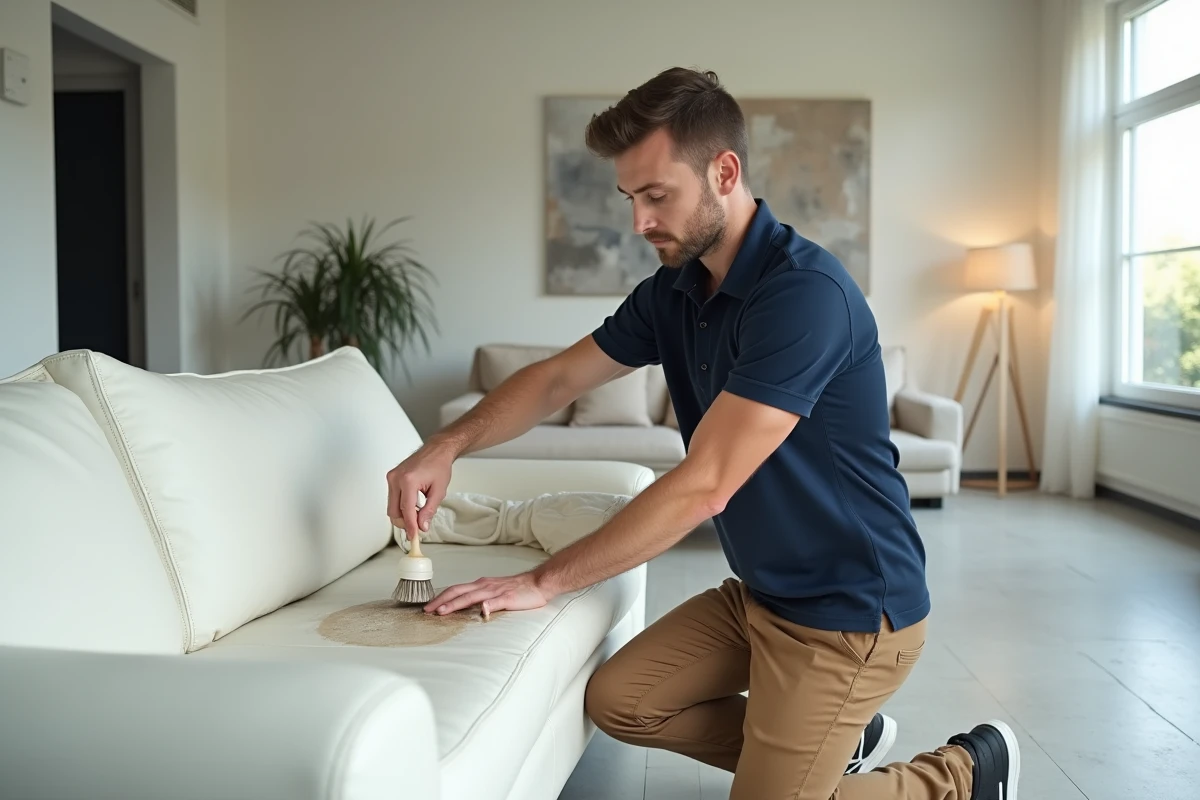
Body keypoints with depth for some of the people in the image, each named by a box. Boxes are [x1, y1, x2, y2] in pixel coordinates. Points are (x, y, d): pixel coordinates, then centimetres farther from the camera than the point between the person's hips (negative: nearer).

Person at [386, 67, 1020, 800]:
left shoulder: (805, 293, -27)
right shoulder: (674, 291, 0)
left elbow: (703, 487, -29)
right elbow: (558, 378, 7)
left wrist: (543, 583, -23)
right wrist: (448, 446, -10)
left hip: (852, 609, -8)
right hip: (761, 592, 8)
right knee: (617, 701, 6)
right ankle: (833, 738, 22)